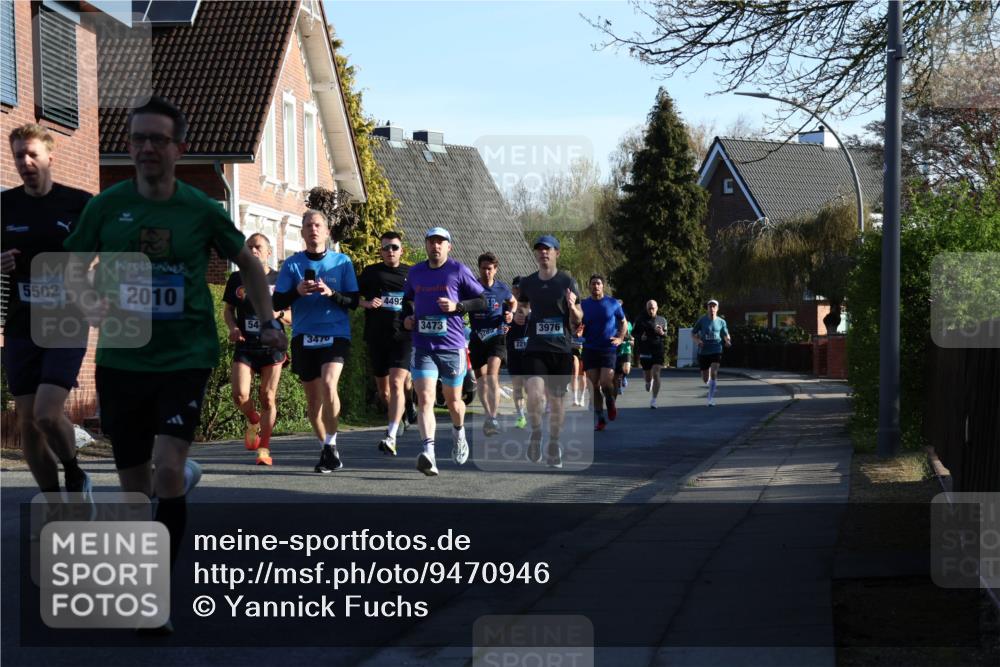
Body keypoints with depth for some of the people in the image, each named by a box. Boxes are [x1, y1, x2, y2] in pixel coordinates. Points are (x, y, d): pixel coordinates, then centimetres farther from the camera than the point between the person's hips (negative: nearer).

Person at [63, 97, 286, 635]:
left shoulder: (202, 210, -3)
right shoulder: (106, 205, -1)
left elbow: (248, 264, 11)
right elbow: (74, 268, 6)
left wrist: (268, 324, 2)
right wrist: (88, 304, -15)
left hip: (186, 355, -2)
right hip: (121, 360, 2)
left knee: (167, 469, -19)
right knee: (134, 485, 8)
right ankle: (186, 477, 44)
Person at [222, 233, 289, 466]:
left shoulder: (279, 280, 5)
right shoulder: (237, 279, 9)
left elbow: (293, 316, 8)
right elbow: (228, 309, 16)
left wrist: (279, 314, -14)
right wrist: (232, 327, -4)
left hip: (272, 345, -1)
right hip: (245, 346, 1)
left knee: (268, 398, -4)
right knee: (240, 394, -13)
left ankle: (264, 448, 5)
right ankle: (254, 421, 20)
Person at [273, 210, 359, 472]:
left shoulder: (342, 262, 5)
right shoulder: (292, 263, 6)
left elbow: (353, 301, 3)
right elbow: (277, 302, 5)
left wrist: (331, 294, -15)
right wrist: (297, 292, -14)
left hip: (335, 334, -2)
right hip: (304, 337, 2)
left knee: (328, 385, -23)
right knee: (312, 396, 7)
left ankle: (331, 446, -11)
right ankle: (325, 448, 23)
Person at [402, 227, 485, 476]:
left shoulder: (459, 271, -2)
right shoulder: (415, 272, 11)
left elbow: (483, 300, 0)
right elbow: (407, 300, 27)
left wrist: (457, 307, -14)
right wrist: (408, 317, 7)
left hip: (452, 346, -2)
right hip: (422, 346, 2)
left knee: (453, 400, 13)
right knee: (424, 399, -15)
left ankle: (459, 434, 45)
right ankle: (429, 453, -25)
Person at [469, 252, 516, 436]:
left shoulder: (502, 289, 3)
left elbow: (513, 301, 23)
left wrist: (510, 314, 4)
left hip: (496, 336, -2)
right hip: (477, 338, 2)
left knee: (492, 373, -22)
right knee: (481, 380, 8)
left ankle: (493, 417, -25)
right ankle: (488, 414, 26)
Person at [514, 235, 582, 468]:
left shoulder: (567, 281, 0)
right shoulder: (528, 283, 7)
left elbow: (577, 320, 2)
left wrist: (572, 307, -20)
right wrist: (521, 316, 1)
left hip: (561, 349, -1)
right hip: (535, 349, 1)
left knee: (556, 398, 7)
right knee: (534, 393, -19)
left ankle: (554, 444, 26)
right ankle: (536, 432, 8)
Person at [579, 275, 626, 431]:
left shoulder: (613, 304, 3)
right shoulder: (583, 305, 5)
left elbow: (623, 322, 14)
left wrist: (620, 338, 0)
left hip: (608, 349, -2)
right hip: (590, 349, 2)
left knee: (605, 382, -14)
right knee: (593, 386, -1)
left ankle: (611, 402, 18)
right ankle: (599, 418, 10)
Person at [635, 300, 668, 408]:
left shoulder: (662, 320, 7)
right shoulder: (640, 320, 3)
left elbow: (667, 334, 15)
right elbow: (634, 333, 11)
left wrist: (662, 333, -8)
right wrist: (640, 337, -11)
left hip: (659, 351, -1)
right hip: (645, 351, 1)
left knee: (656, 374, -14)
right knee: (647, 374, 10)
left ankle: (653, 400, -12)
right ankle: (649, 382, 50)